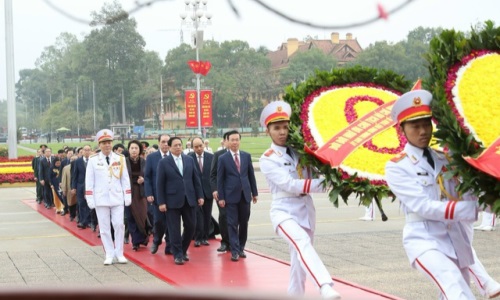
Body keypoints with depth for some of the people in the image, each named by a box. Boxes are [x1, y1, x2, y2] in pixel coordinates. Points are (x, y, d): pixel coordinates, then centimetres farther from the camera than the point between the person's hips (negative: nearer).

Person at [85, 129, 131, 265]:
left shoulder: (120, 159, 3)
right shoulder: (93, 160, 0)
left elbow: (125, 179, 6)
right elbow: (89, 181, 0)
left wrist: (128, 196, 2)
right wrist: (90, 198, -4)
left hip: (117, 198, 1)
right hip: (101, 199, -1)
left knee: (119, 225, -2)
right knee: (104, 227, 2)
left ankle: (119, 253, 9)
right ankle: (109, 254, 10)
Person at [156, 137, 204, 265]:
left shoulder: (189, 160, 7)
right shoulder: (164, 162, -3)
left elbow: (196, 179, 10)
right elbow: (160, 184, -3)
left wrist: (200, 196, 4)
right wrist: (161, 202, -8)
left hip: (189, 199, 3)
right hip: (173, 200, -3)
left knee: (190, 227, 5)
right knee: (174, 229, 0)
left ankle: (183, 251, 25)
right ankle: (178, 254, 10)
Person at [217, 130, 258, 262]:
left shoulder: (247, 156, 7)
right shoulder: (223, 158, -2)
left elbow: (251, 175, 10)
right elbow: (220, 179, -2)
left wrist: (254, 192, 8)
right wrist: (221, 197, -6)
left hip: (245, 194, 3)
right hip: (231, 196, -3)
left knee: (244, 223, 8)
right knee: (232, 224, -3)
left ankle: (241, 248, 21)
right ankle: (235, 251, 0)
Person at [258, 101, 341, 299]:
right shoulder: (267, 159, -6)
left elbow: (315, 178, 4)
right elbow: (291, 185, -17)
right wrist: (325, 182, -23)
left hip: (306, 210, 6)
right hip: (284, 211, -6)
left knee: (299, 257, 11)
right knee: (302, 242, -30)